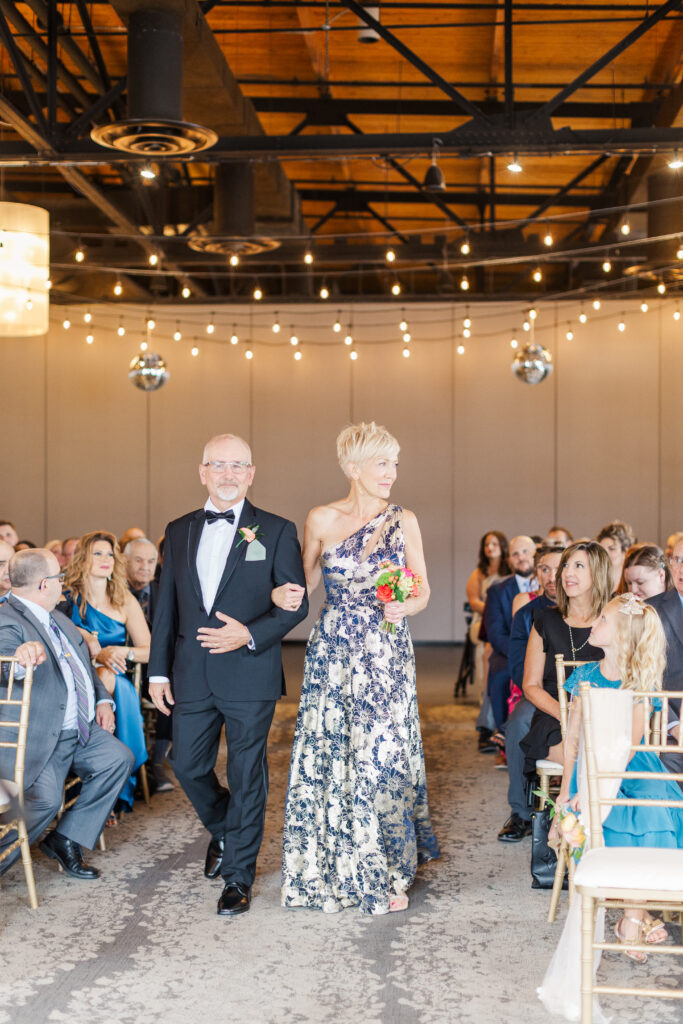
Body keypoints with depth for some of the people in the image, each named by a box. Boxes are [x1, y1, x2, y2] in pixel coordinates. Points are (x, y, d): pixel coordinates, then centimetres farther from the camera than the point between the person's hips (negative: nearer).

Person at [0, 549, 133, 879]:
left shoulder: (56, 616, 16)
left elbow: (84, 663, 27)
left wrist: (102, 700, 13)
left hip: (81, 730, 9)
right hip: (39, 740, -9)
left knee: (118, 758, -9)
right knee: (45, 798, -26)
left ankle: (66, 840, 2)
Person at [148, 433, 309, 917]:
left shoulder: (276, 531, -1)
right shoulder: (179, 531, 10)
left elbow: (296, 604, -3)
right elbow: (167, 606, 12)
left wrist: (250, 635, -17)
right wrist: (159, 670, 9)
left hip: (249, 674, -4)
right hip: (192, 674, 4)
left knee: (247, 776, 4)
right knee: (188, 766, 10)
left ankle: (239, 875, 18)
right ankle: (224, 830, 40)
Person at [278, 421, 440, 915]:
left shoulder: (404, 521, 2)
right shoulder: (321, 520, 2)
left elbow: (423, 591, 5)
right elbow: (304, 582, 11)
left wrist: (404, 607, -17)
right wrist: (288, 595, -11)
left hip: (388, 656, 0)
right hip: (334, 653, 0)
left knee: (383, 754, -2)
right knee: (329, 754, 3)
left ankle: (386, 873, 13)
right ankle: (335, 871, 18)